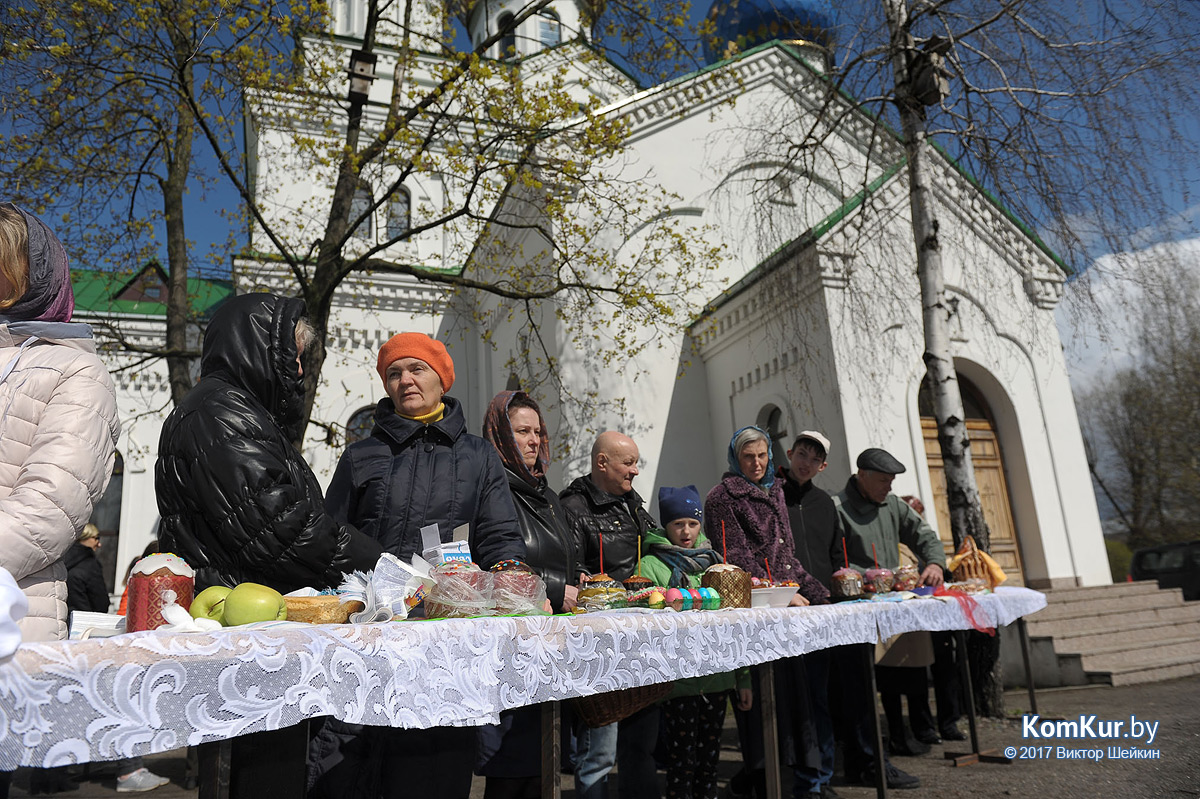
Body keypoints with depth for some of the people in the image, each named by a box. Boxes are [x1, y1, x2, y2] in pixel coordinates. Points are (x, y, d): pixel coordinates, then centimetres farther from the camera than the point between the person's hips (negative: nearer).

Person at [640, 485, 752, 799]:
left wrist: (743, 678, 14)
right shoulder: (651, 566, -3)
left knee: (710, 755, 13)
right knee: (682, 756, 0)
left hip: (718, 677, 5)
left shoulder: (713, 562, 13)